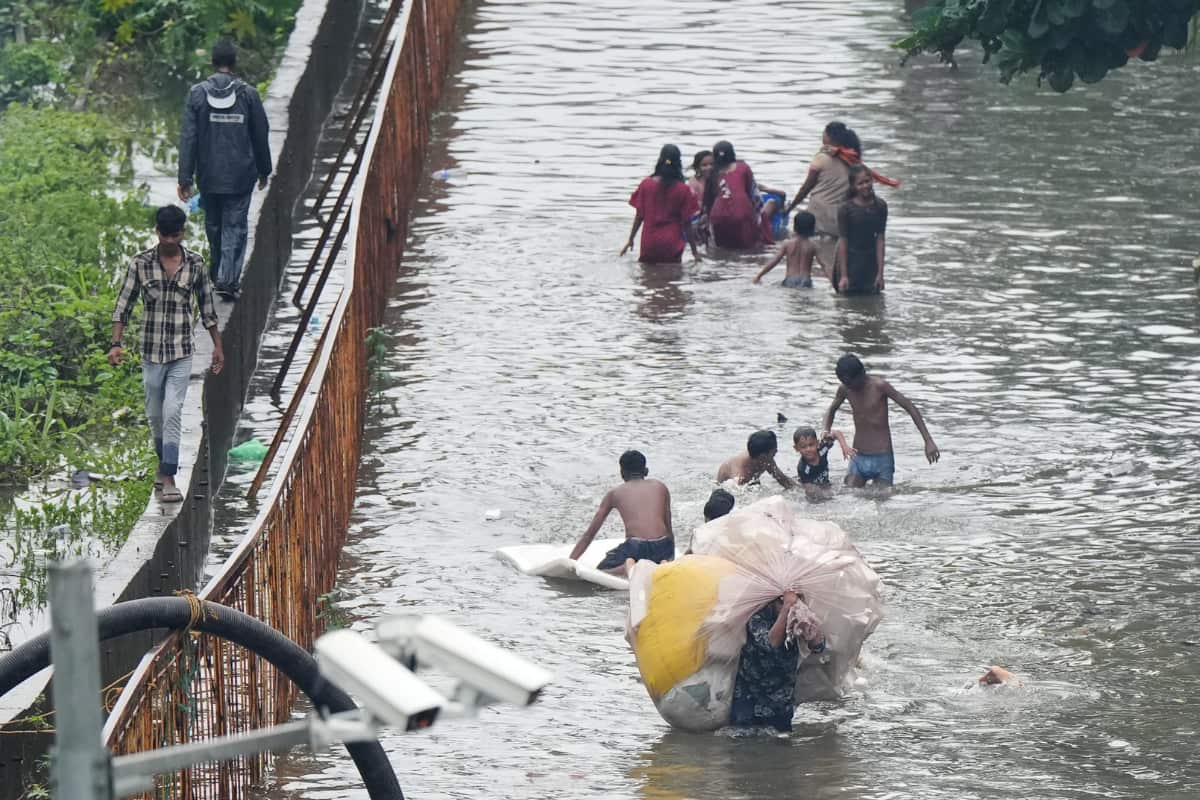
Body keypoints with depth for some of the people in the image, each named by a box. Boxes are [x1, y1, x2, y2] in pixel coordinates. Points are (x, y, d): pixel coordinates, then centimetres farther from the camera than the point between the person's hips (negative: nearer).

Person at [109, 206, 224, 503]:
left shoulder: (195, 265, 0)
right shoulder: (140, 264, -3)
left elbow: (207, 308, 9)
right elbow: (124, 305, -1)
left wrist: (217, 345, 11)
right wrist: (116, 343, -10)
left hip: (181, 354, -1)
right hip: (151, 351, 1)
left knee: (173, 413, -12)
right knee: (155, 414, 13)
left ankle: (168, 479, -14)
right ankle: (164, 464, 35)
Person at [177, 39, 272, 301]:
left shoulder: (197, 93, -6)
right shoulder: (248, 94, -6)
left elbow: (188, 139, -7)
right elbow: (260, 137, 2)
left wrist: (185, 178, -4)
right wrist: (264, 171, 15)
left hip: (208, 176, 1)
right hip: (240, 176, -1)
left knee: (213, 224, 17)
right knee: (235, 226, 3)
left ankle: (218, 274, 31)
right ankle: (228, 278, -9)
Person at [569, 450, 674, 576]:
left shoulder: (614, 494, 20)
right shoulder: (659, 487, 23)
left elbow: (590, 533, 21)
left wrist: (569, 562, 26)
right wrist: (671, 554, 39)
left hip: (634, 547, -2)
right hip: (662, 546, 2)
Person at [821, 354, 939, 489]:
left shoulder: (879, 386, -13)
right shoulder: (845, 390, 1)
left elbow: (911, 408, -10)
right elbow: (831, 410, 22)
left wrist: (928, 442, -15)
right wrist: (826, 431, -1)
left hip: (882, 459, -4)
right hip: (858, 458, 4)